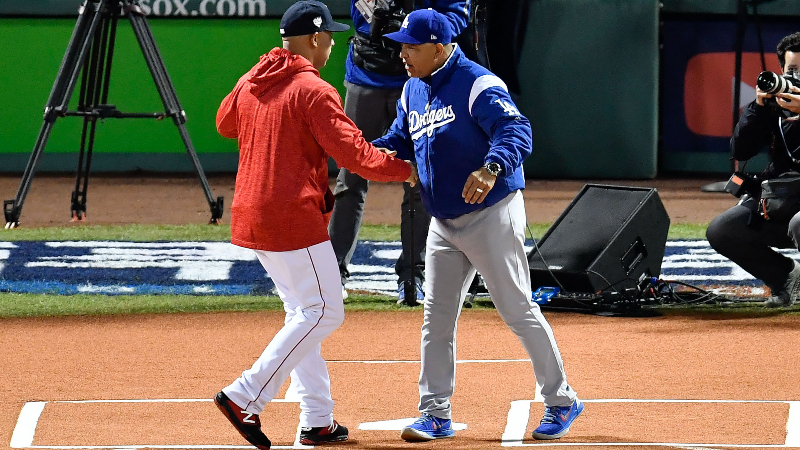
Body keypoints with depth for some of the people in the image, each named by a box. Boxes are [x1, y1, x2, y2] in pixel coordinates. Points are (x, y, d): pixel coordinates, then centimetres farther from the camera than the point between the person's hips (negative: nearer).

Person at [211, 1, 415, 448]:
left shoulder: (250, 83, 10)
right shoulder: (314, 92, -14)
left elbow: (225, 123, 29)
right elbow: (354, 153, -17)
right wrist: (404, 169, -4)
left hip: (250, 215, 9)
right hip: (294, 218, -9)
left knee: (304, 311, 16)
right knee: (324, 312, -3)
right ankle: (245, 398, -11)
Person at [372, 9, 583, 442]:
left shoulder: (478, 85, -18)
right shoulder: (413, 90, 8)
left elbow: (516, 131, -31)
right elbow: (400, 141, 16)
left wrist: (491, 167, -50)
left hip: (491, 215, -8)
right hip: (444, 222, 8)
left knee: (517, 309, -3)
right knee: (437, 316, 7)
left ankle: (561, 401, 9)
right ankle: (435, 414, 12)